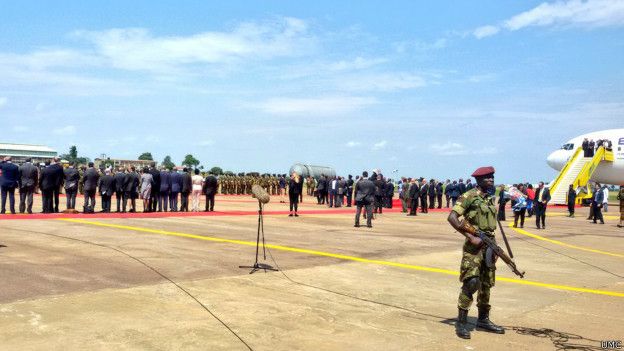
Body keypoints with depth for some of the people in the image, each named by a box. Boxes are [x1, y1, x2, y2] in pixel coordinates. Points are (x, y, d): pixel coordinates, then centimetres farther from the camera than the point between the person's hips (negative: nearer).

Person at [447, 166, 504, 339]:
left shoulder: (491, 198, 14)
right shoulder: (469, 196, -10)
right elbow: (452, 218, -19)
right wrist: (471, 237, -20)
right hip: (474, 245, -8)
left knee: (486, 284, 13)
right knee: (471, 282, -14)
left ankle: (483, 320, 25)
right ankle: (461, 322, -4)